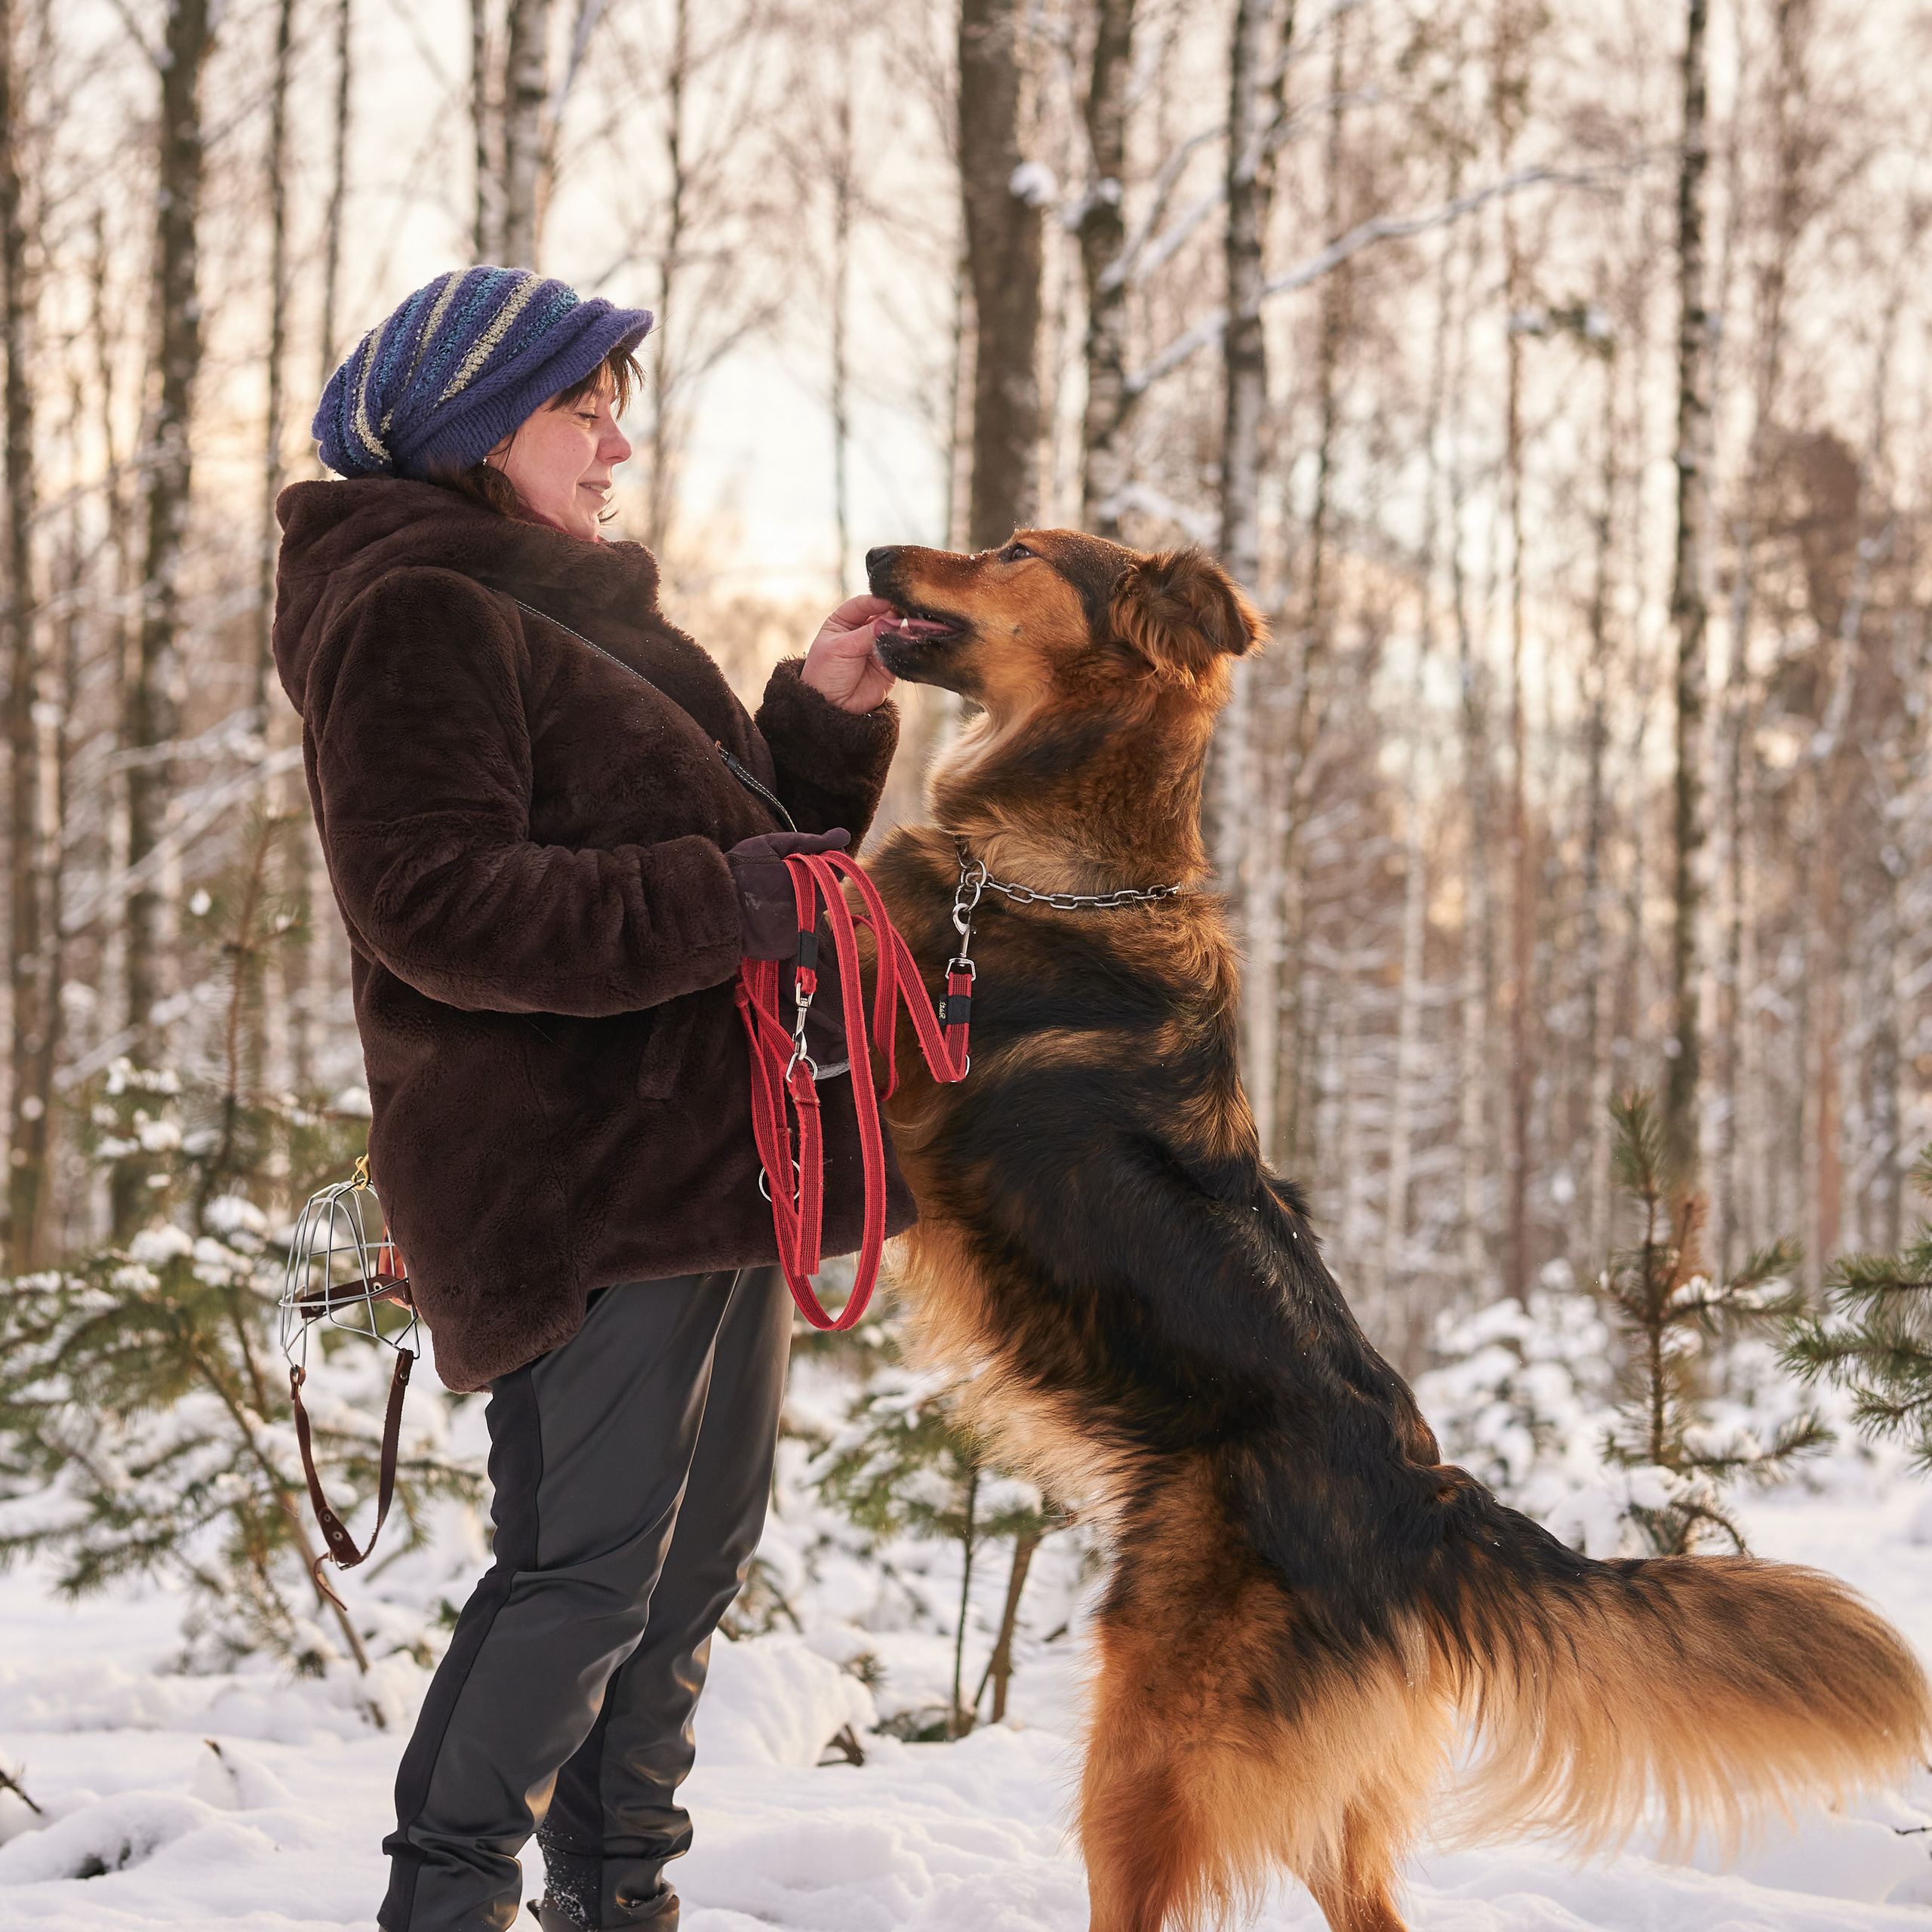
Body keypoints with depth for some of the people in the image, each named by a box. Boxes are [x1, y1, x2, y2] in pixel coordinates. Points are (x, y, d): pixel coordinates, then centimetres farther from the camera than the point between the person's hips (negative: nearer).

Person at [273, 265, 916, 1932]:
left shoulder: (573, 608, 23)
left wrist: (824, 722, 6)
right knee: (588, 1562, -10)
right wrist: (724, 902, -25)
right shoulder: (414, 612, -9)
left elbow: (739, 837, 25)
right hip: (577, 1173, -10)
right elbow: (432, 904, -21)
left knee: (701, 1549, 13)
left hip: (711, 1151, 10)